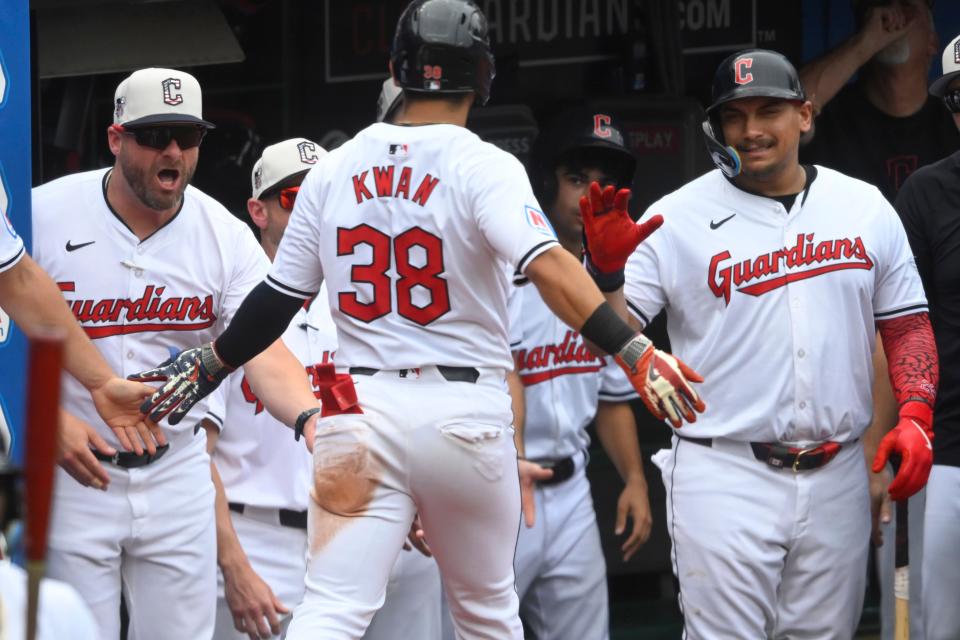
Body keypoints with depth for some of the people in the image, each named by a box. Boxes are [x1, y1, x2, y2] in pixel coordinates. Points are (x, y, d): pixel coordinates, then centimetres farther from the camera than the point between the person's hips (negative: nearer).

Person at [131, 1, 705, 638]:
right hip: (465, 412, -2)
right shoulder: (484, 167, -6)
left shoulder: (335, 170, 6)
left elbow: (276, 299, 12)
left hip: (362, 408, 2)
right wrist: (635, 352, -29)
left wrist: (210, 364, 27)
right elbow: (548, 265, -22)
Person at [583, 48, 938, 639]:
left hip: (837, 478, 3)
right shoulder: (679, 218, -1)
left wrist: (915, 418, -3)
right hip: (724, 474, -3)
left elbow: (907, 324, 12)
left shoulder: (866, 209, 9)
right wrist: (606, 270, -26)